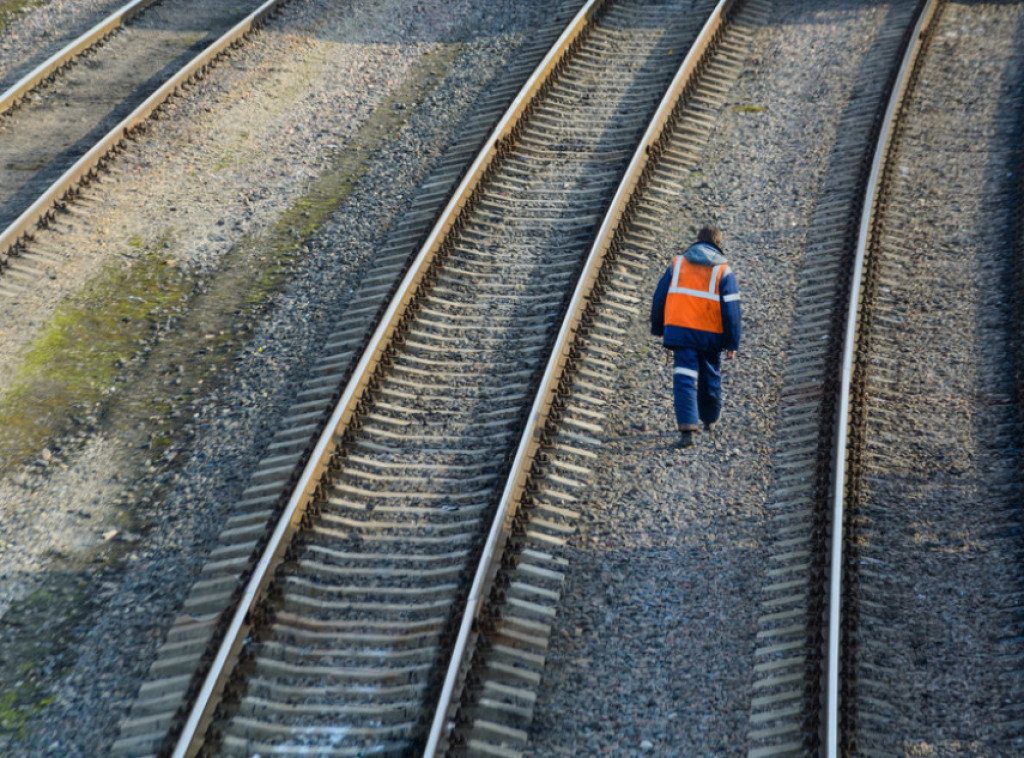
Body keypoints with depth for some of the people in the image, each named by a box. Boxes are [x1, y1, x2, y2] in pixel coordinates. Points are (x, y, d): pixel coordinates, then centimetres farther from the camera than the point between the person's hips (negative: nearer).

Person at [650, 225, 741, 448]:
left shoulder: (677, 263, 6)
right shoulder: (724, 271, 0)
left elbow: (660, 297, 8)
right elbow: (731, 310, -4)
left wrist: (657, 328, 19)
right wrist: (732, 344, 0)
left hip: (680, 330, 0)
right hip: (711, 336, 0)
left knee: (684, 379, -5)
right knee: (710, 378, 20)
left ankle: (687, 429, -20)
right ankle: (709, 420, 39)